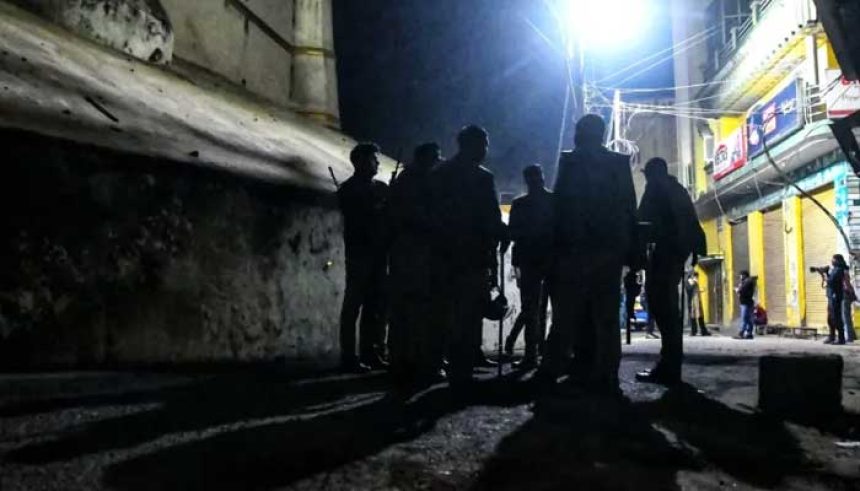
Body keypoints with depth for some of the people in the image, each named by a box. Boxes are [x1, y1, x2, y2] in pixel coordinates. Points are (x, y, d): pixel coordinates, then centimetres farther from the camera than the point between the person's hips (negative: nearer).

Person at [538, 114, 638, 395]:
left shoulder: (569, 161, 1)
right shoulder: (620, 163, 10)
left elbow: (560, 205, -4)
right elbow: (629, 208, 7)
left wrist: (554, 245, -2)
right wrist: (630, 251, 7)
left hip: (575, 248, -2)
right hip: (610, 247, 3)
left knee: (566, 314, 1)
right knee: (606, 316, 4)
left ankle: (551, 372, -2)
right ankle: (605, 377, 0)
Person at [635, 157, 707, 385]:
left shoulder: (655, 186, 3)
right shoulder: (678, 189, 27)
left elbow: (644, 218, -7)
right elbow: (691, 222, 20)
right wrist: (693, 249, 16)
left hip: (665, 246, -9)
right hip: (679, 247, 9)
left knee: (660, 303, -12)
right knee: (668, 303, 11)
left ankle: (669, 367, -18)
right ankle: (671, 364, 11)